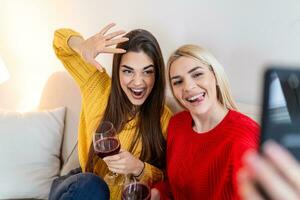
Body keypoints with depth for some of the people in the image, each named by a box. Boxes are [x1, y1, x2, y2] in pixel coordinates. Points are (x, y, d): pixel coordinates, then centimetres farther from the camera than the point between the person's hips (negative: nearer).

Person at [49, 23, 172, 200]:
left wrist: (139, 169, -29)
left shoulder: (163, 118, -14)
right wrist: (82, 45, -29)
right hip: (79, 184, 0)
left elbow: (163, 180, -7)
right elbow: (61, 39, -5)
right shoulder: (100, 87, -11)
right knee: (90, 185, -33)